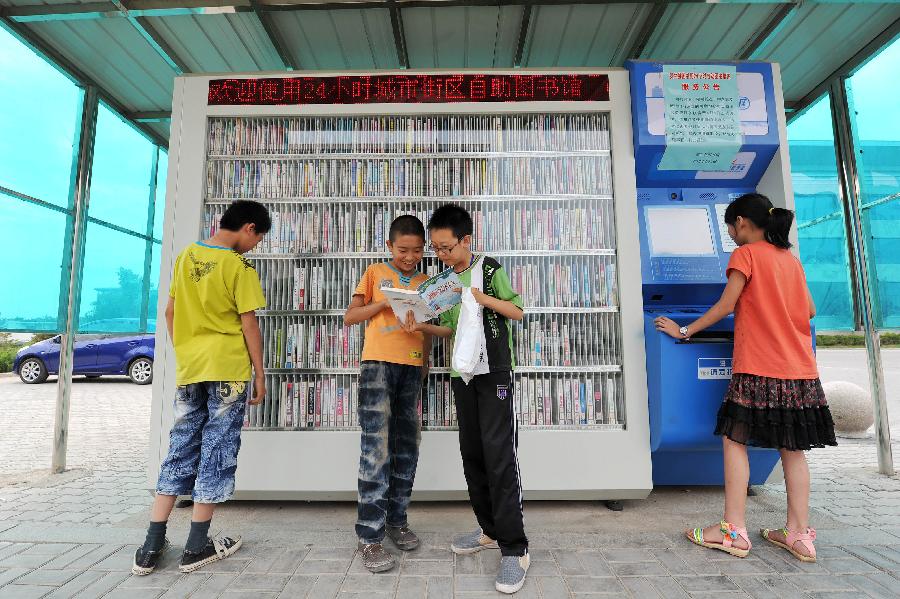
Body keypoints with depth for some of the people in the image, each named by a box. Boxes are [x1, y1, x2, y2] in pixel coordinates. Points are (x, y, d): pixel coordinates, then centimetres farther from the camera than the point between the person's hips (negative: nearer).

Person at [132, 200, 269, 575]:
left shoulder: (186, 256, 10)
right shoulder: (239, 266, -10)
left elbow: (170, 312, 14)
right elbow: (249, 325, -11)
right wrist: (260, 374, -4)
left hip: (189, 368, 6)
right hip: (228, 369, -6)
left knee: (181, 449, 13)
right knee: (217, 450, 4)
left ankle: (151, 547, 18)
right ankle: (196, 547, 13)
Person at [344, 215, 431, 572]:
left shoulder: (425, 283, 17)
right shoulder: (375, 273, 9)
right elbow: (350, 317, 3)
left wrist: (425, 359, 4)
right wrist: (386, 301, -10)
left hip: (412, 368, 4)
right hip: (378, 364, -4)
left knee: (407, 446, 8)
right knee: (376, 447, -8)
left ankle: (396, 520, 24)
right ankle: (370, 537, 1)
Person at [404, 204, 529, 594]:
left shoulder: (490, 270, -3)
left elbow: (517, 312, -5)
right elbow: (450, 329, 14)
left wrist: (483, 298, -18)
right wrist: (423, 327, -3)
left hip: (494, 372, -6)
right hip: (462, 374, 6)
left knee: (499, 455, -9)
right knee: (472, 453, 10)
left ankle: (514, 548, 1)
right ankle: (490, 529, 25)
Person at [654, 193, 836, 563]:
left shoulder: (745, 254, -5)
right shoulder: (791, 259, 15)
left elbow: (725, 307, -9)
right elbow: (809, 310, 19)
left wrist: (685, 331, -2)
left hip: (758, 369, -7)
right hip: (799, 369, 7)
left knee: (734, 440, -1)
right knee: (792, 448, 11)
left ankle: (734, 531, 1)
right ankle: (799, 533, 16)